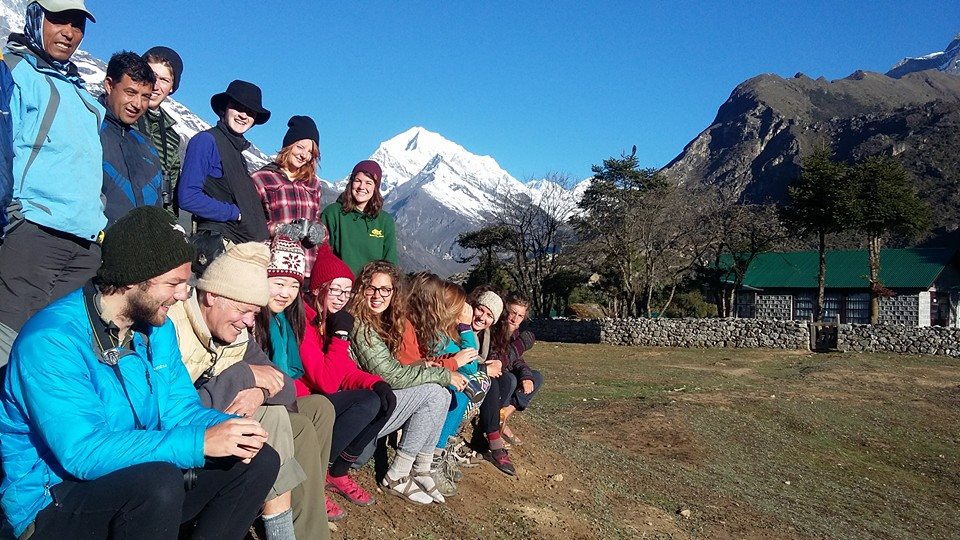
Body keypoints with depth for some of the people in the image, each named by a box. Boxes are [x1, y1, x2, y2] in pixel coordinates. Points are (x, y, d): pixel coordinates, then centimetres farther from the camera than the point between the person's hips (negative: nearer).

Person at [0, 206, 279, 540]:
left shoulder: (157, 328, 2)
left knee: (259, 460, -3)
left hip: (138, 479, 7)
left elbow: (180, 410, 5)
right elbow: (82, 452, -31)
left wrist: (226, 428, -18)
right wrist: (200, 443, -33)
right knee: (160, 483, -36)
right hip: (53, 502, -7)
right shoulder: (51, 340, -23)